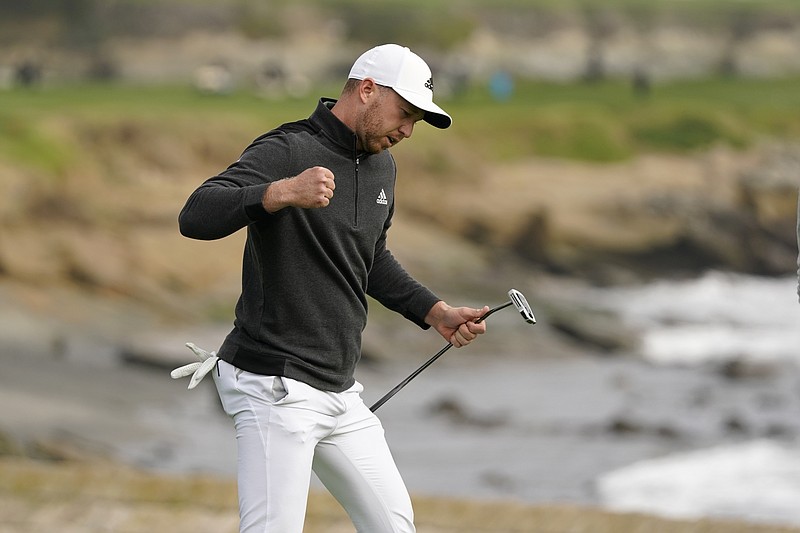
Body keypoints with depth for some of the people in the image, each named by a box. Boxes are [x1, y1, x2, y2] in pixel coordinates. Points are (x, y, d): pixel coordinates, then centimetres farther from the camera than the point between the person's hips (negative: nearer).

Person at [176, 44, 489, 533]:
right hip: (277, 390, -9)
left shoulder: (382, 165, 13)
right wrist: (281, 193, -43)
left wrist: (437, 313, 19)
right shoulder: (286, 151, -14)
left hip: (341, 391, 9)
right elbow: (196, 216, -28)